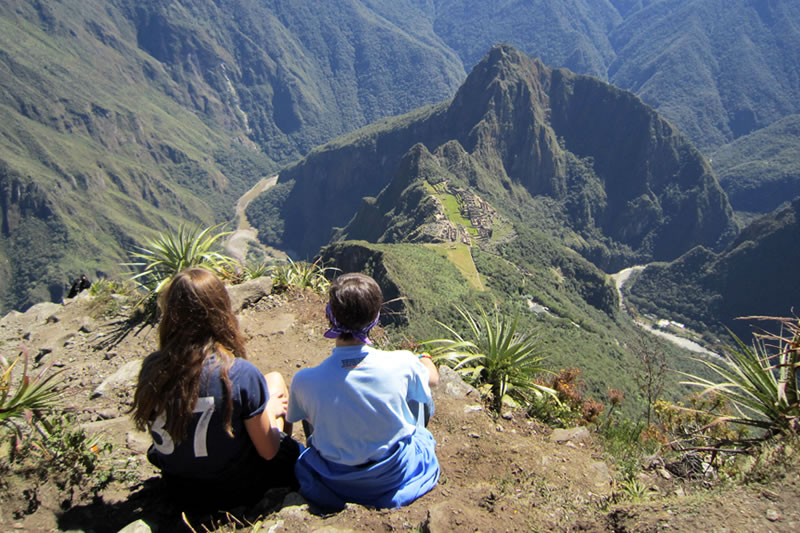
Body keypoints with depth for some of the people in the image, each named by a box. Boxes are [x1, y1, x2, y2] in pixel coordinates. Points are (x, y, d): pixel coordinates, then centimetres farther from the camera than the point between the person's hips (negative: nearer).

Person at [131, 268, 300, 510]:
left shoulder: (152, 368, -16)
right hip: (234, 490, -4)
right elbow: (268, 452, -18)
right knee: (274, 379, 15)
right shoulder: (240, 374, -30)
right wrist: (271, 409, 3)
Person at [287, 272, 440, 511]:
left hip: (334, 484, 0)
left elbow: (294, 418, -4)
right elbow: (433, 378, -1)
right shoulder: (403, 365, -27)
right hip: (396, 476, 0)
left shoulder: (305, 381, -28)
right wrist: (425, 360, 23)